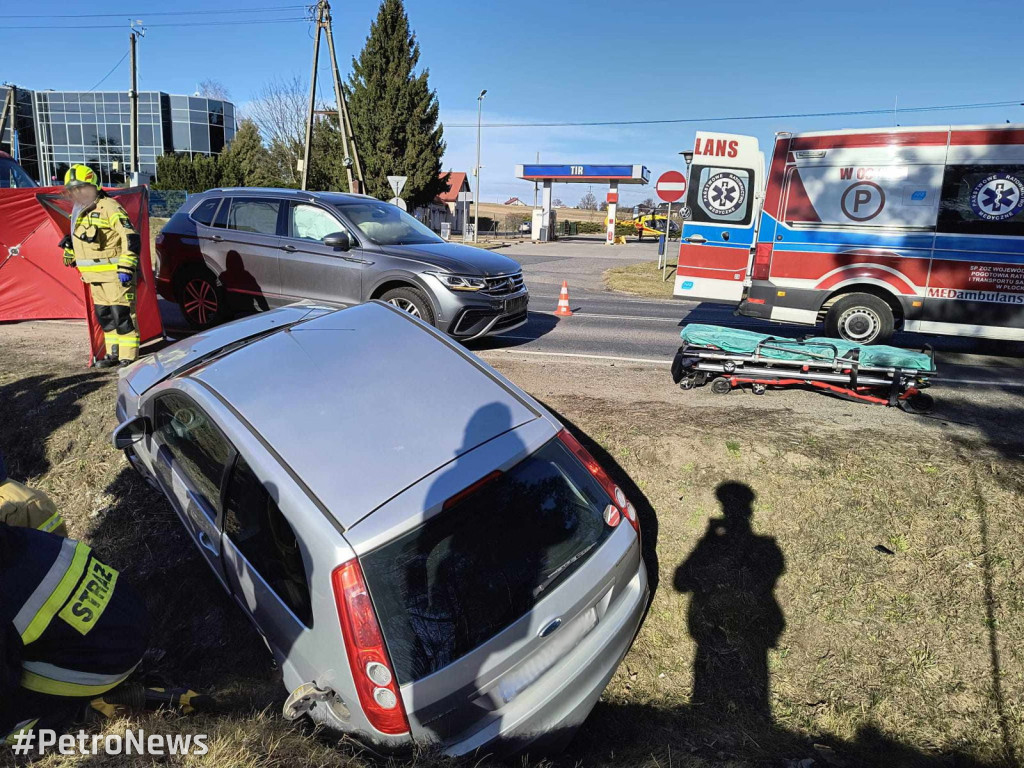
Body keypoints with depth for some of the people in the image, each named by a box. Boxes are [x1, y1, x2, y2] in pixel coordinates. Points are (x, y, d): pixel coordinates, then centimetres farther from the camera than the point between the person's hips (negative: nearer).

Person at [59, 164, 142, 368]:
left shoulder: (108, 207, -11)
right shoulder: (78, 213, 16)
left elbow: (131, 238, -18)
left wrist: (126, 267, -22)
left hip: (115, 274, -9)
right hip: (95, 275, 9)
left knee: (122, 315, -8)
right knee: (104, 316, 14)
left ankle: (128, 357, -3)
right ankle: (114, 353, 24)